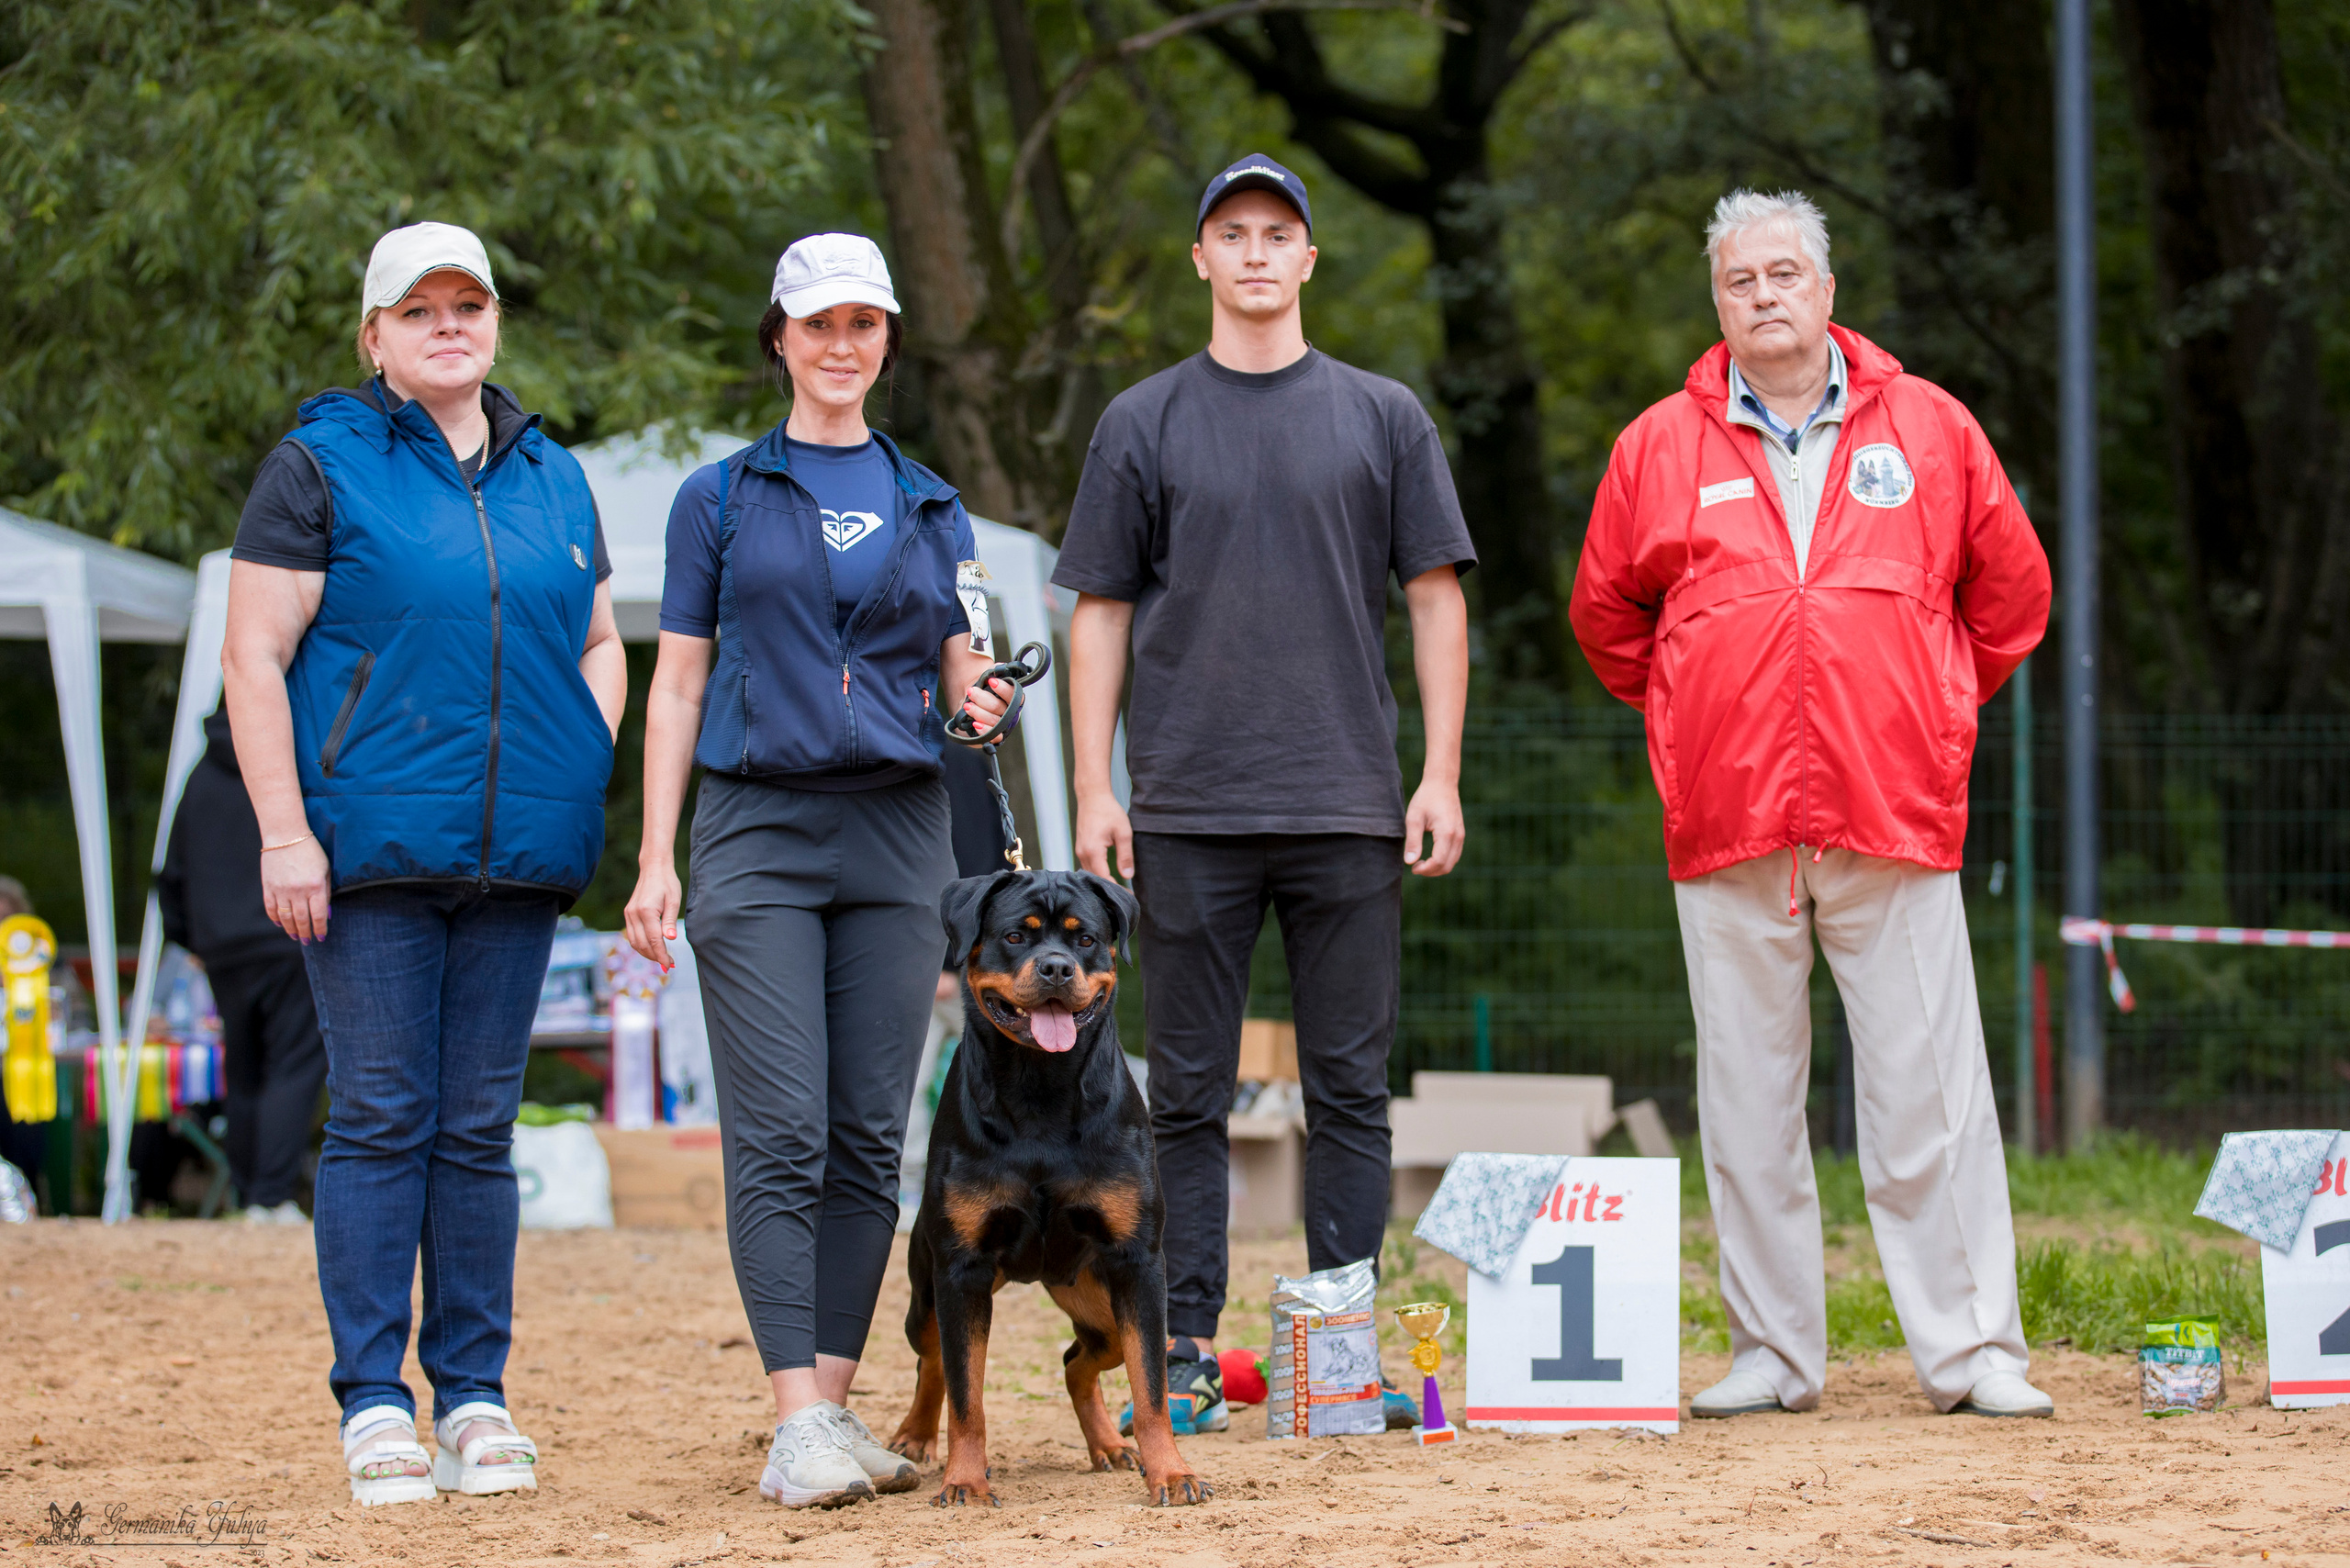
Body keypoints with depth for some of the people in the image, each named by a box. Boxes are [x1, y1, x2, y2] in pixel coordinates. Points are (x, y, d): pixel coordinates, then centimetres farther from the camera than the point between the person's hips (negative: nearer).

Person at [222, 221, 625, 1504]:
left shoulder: (553, 480, 16)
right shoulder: (320, 468, 1)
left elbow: (598, 645, 25)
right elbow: (254, 656, -4)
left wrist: (584, 766, 6)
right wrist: (283, 830, -11)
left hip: (516, 856, 4)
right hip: (368, 852, -4)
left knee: (480, 1125, 6)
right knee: (381, 1118, -5)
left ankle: (475, 1398, 11)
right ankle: (373, 1405, 0)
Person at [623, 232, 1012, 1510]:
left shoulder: (932, 506, 15)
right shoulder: (719, 498, 8)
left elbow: (960, 673, 15)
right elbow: (677, 686, 6)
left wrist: (982, 698, -10)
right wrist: (656, 857, -2)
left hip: (897, 831, 3)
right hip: (758, 829, -3)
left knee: (871, 1136, 1)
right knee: (779, 1134, -11)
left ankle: (835, 1404, 5)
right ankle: (797, 1425, -15)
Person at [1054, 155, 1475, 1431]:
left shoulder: (1382, 417, 9)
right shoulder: (1142, 424, 9)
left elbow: (1435, 596, 8)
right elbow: (1102, 609, 8)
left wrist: (1441, 774, -1)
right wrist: (1093, 793, 0)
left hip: (1349, 806, 0)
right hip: (1187, 811, 0)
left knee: (1350, 1087, 1)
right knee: (1189, 1091, 2)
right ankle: (1186, 1349, 7)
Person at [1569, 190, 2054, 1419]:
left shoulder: (1929, 429, 8)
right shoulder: (1660, 448, 8)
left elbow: (2011, 588, 17)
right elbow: (1606, 614, 20)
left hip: (1895, 813, -1)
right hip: (1728, 824, 1)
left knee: (1930, 1094, -3)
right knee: (1746, 1104, 4)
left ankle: (1972, 1351, 2)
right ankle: (1772, 1352, 11)